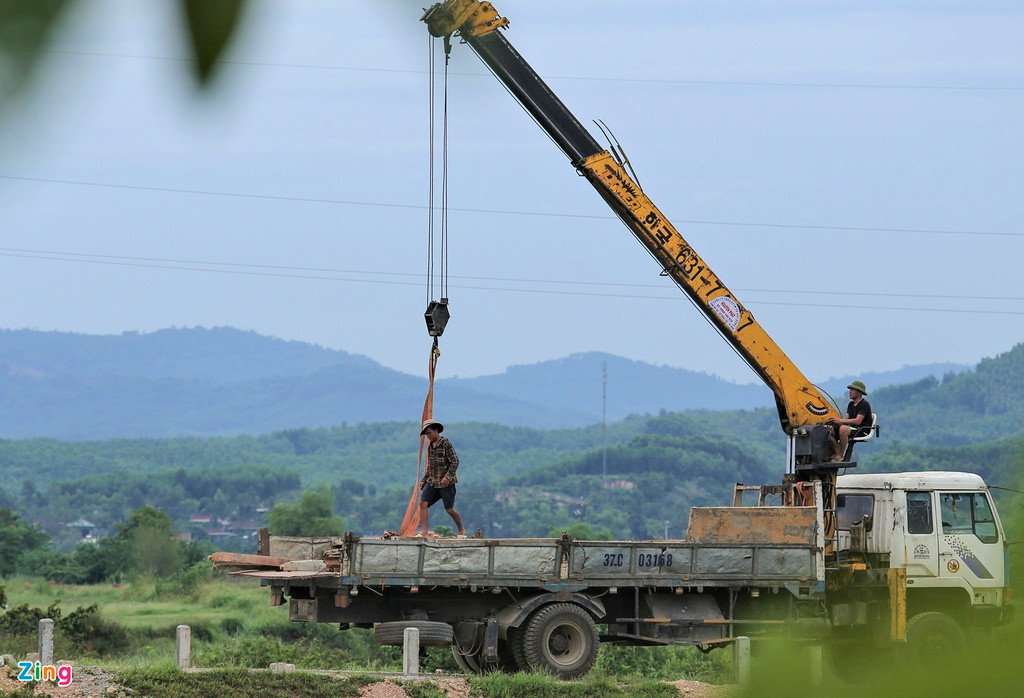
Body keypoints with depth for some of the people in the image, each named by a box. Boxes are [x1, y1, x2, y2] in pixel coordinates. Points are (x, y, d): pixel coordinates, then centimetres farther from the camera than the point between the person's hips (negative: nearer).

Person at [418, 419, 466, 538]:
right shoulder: (430, 446, 14)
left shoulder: (446, 444, -9)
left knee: (449, 509, -3)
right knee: (423, 503, -12)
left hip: (446, 483, -7)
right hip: (432, 482, 7)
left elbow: (455, 461, -14)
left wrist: (448, 476, -25)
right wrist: (424, 480, 19)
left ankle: (461, 530, 20)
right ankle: (424, 531, -13)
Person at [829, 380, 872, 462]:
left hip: (862, 432, -9)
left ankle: (841, 456, -29)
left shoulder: (864, 404, -9)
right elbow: (846, 419, 14)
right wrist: (836, 421, -8)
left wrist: (840, 421, -22)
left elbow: (858, 421, -20)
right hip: (851, 429, 9)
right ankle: (837, 452, -12)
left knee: (843, 429, -39)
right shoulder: (851, 404, 19)